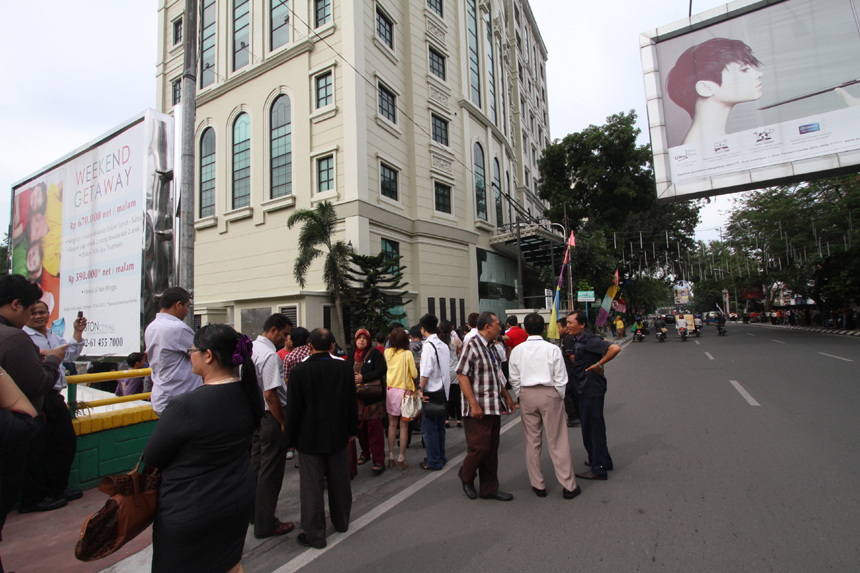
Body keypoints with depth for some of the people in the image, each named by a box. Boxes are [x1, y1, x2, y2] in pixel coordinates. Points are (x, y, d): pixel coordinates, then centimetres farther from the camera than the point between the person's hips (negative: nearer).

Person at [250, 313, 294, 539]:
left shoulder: (250, 348, 6)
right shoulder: (270, 355, -23)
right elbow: (270, 395, -25)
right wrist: (284, 423, -16)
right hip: (269, 417, -9)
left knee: (256, 465, 23)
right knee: (270, 471, 5)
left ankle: (255, 511, 40)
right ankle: (265, 524, 18)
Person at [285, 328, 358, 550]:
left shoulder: (299, 371, -16)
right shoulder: (345, 368, -8)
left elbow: (293, 408, -11)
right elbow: (352, 402, 0)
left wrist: (290, 437, 1)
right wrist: (352, 429, 12)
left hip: (309, 438, -3)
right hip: (338, 436, 3)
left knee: (312, 486, 10)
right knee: (339, 482, 19)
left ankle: (315, 535, 21)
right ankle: (341, 522, 37)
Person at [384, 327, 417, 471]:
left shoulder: (387, 352, -1)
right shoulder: (407, 354, -12)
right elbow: (414, 374, -9)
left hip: (390, 390, 4)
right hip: (404, 391, -4)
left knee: (392, 424, 14)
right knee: (404, 426, 4)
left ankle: (391, 458, 22)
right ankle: (401, 460, 10)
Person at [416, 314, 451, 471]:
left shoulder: (428, 345, -16)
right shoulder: (444, 345, 8)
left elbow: (426, 371, -19)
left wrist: (420, 389, -13)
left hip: (431, 392, -8)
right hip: (443, 390, 8)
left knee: (429, 428, 3)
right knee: (440, 427, 18)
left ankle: (434, 462, 10)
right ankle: (441, 457, 28)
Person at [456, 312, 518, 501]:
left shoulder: (490, 347, 14)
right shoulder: (472, 346, -13)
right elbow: (462, 375, -19)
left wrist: (507, 397, 20)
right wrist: (474, 404, -23)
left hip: (494, 408, 8)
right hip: (478, 409, -8)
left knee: (492, 450, 13)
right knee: (480, 448, -2)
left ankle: (489, 489, 26)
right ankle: (466, 477, 24)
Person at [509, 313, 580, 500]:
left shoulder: (517, 350, -3)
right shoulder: (553, 349, -9)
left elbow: (514, 379, 0)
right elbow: (561, 378, -6)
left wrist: (521, 397, 12)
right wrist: (560, 397, 7)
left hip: (527, 395, 2)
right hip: (550, 394, -2)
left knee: (531, 441, 11)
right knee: (558, 441, 6)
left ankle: (538, 485, 21)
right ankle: (568, 486, 15)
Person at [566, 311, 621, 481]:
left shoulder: (589, 340, -21)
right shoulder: (580, 340, 9)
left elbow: (615, 348, -33)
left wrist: (599, 365, -26)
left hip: (591, 390, -10)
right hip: (586, 389, 10)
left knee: (592, 428, 0)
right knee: (594, 427, 21)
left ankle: (598, 469, 13)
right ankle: (603, 461, 37)